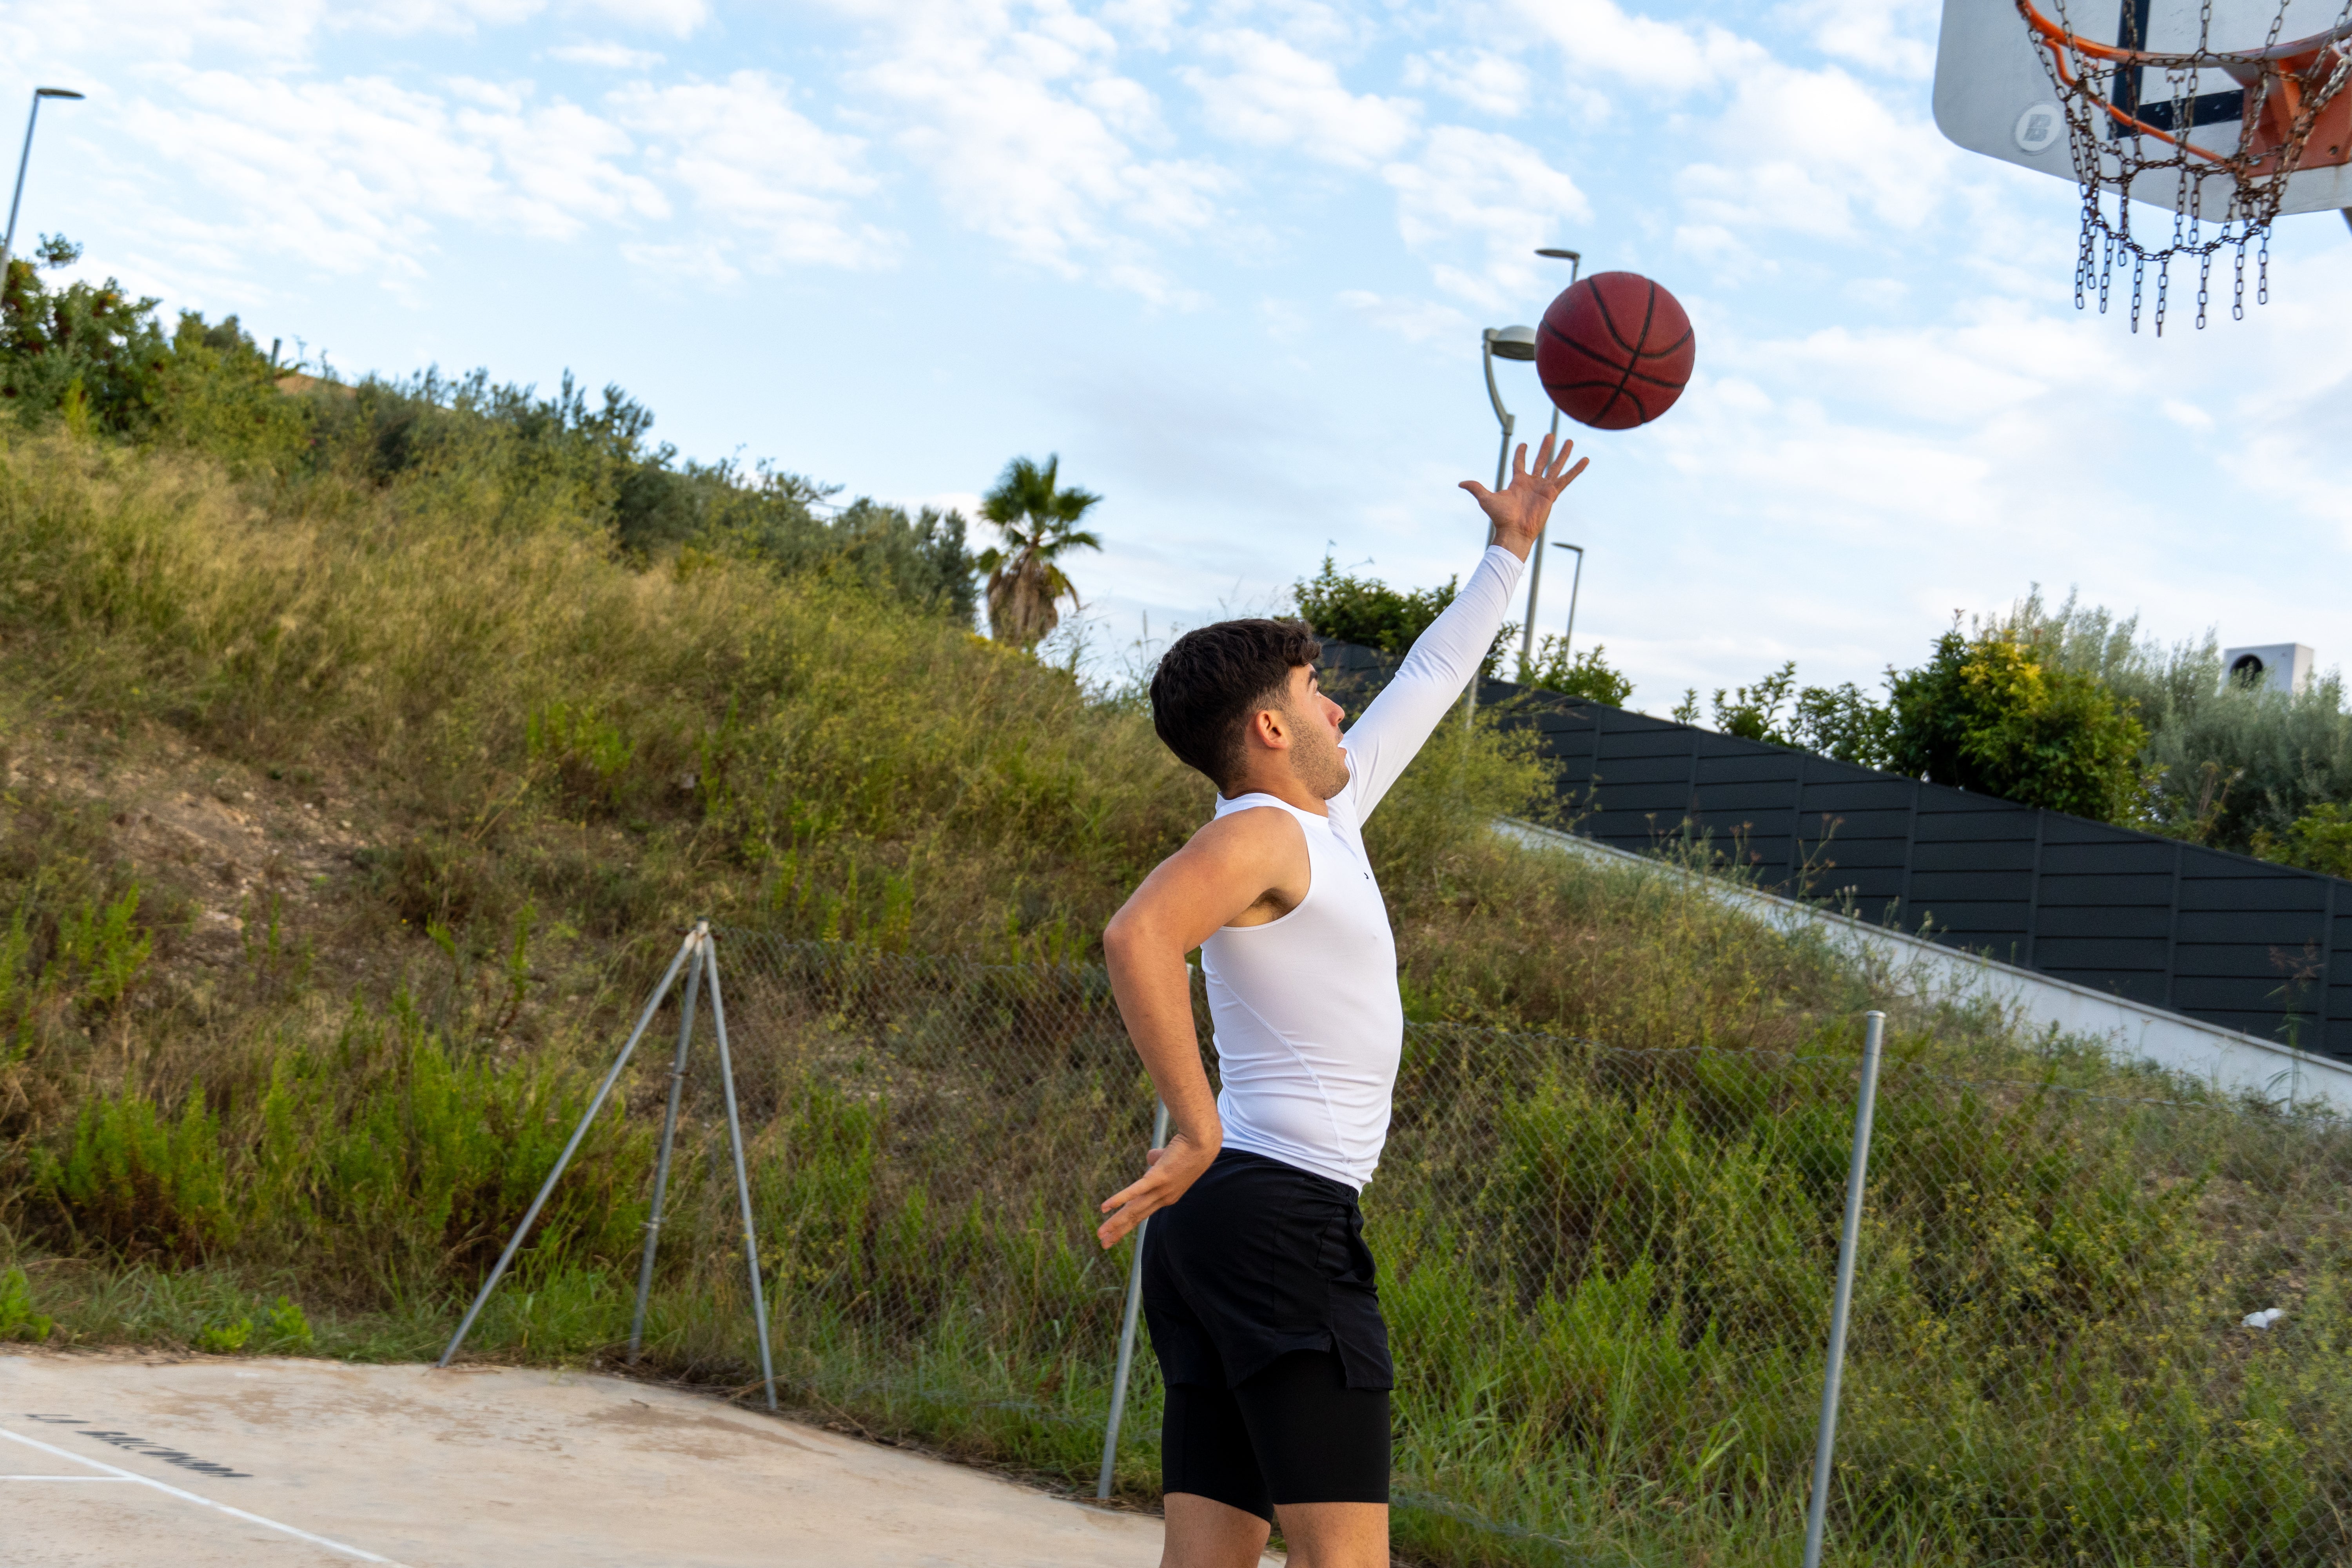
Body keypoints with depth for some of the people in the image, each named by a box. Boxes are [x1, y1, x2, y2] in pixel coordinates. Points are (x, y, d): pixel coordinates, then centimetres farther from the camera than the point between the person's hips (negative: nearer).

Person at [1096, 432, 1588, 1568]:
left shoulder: (1329, 812, 19)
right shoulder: (1262, 831, -9)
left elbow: (1428, 683, 33)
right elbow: (1138, 935, -28)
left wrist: (1511, 551, 41)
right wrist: (1196, 1127, -26)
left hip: (1220, 1221, 10)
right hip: (1283, 1211, -10)